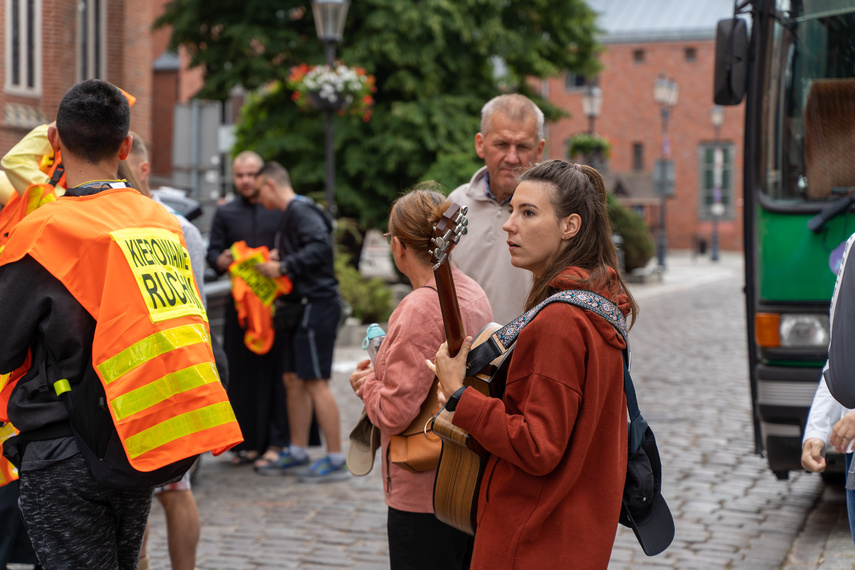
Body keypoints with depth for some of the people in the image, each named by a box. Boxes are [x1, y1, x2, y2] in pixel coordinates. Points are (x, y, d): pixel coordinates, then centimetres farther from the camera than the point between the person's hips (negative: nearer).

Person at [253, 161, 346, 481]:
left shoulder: (301, 210, -11)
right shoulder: (289, 214, 20)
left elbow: (321, 246, -25)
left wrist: (283, 267, -21)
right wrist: (277, 260, 13)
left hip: (316, 305, -10)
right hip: (301, 307, 10)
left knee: (316, 381, -9)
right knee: (293, 379, 13)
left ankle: (336, 460, -5)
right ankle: (297, 451, 22)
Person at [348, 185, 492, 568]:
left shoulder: (419, 310, -21)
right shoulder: (475, 296, 5)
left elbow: (394, 413, -21)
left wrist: (366, 382, -2)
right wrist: (385, 370, 13)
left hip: (424, 495, -9)